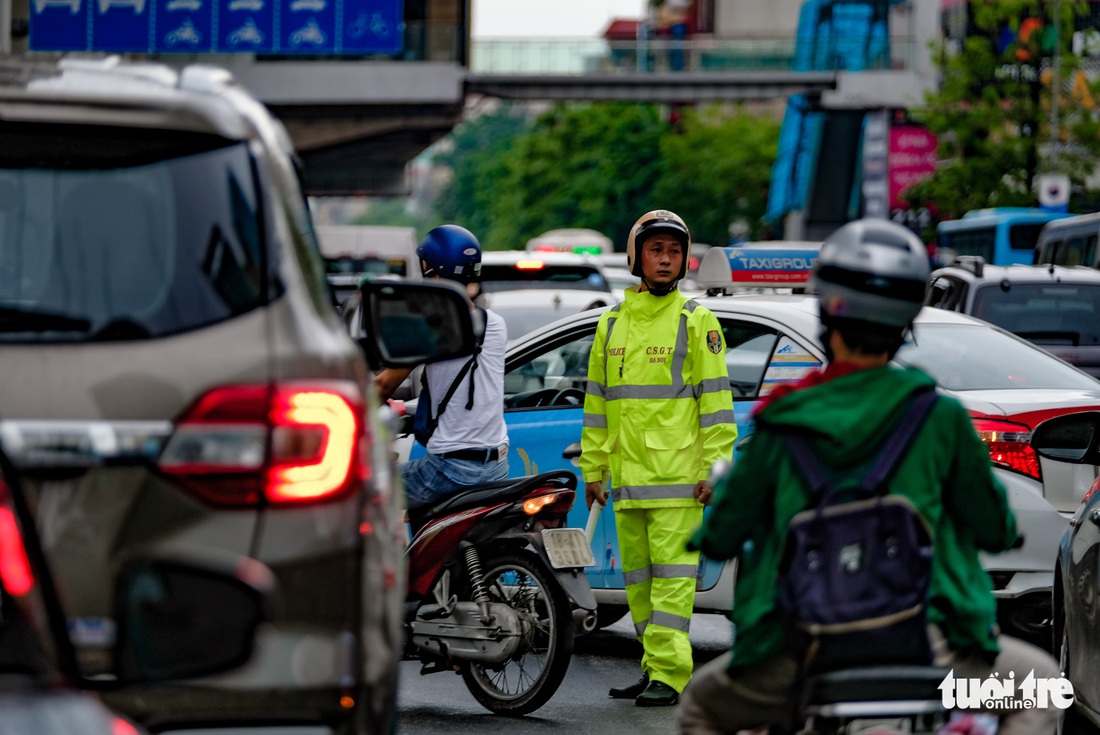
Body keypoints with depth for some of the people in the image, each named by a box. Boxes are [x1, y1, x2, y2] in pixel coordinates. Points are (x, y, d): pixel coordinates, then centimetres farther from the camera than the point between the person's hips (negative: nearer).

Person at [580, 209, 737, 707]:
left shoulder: (696, 321, 0)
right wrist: (592, 470, 14)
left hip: (678, 477, -6)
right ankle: (654, 668, 17)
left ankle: (669, 674, -12)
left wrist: (715, 470, -10)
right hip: (627, 478, 6)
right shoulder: (612, 324, 15)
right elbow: (596, 401, 18)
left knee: (671, 575, -10)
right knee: (638, 579, 9)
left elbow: (716, 400, -4)